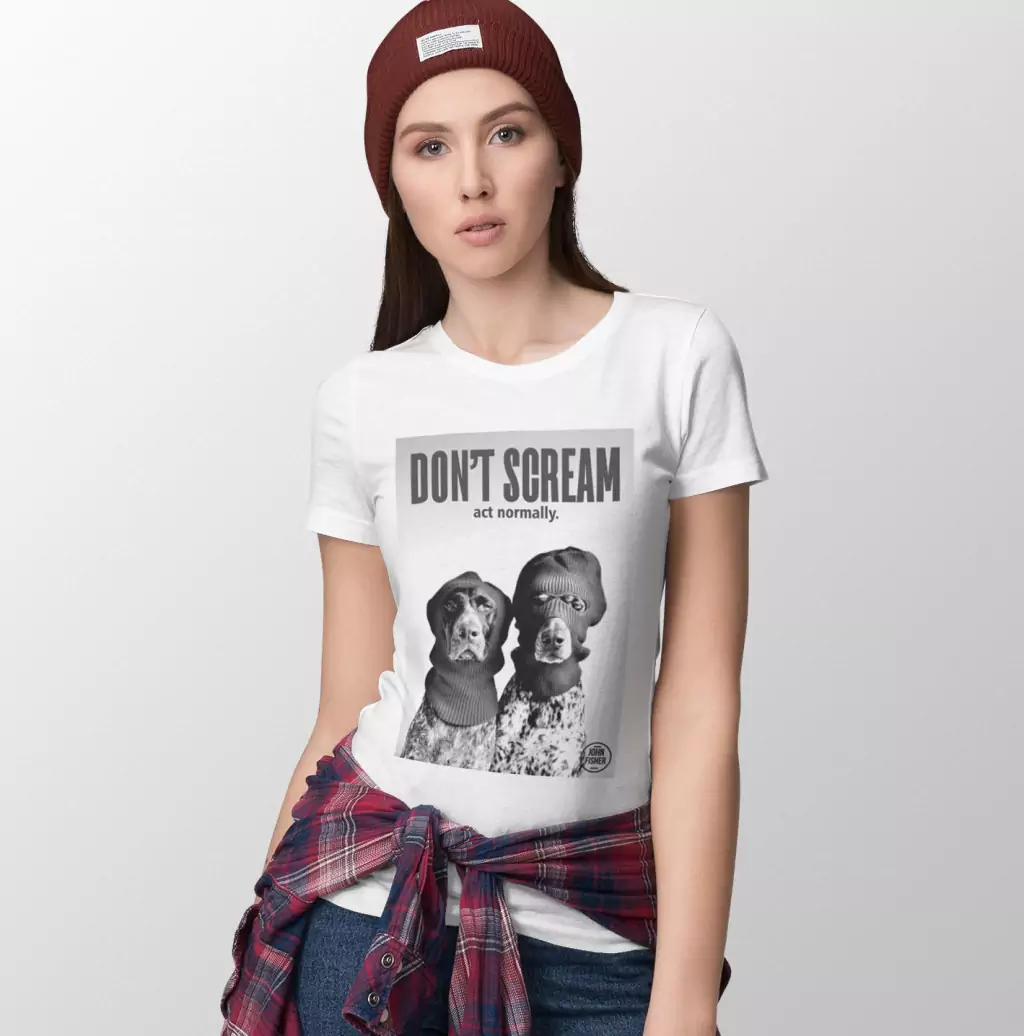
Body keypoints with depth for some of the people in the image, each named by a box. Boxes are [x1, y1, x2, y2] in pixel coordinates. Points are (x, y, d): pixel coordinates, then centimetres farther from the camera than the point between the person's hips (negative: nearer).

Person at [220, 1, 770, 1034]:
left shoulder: (679, 357, -7)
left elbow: (699, 704, -9)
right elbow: (345, 712, 3)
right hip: (371, 898, 2)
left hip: (595, 922, -1)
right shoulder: (362, 398, 0)